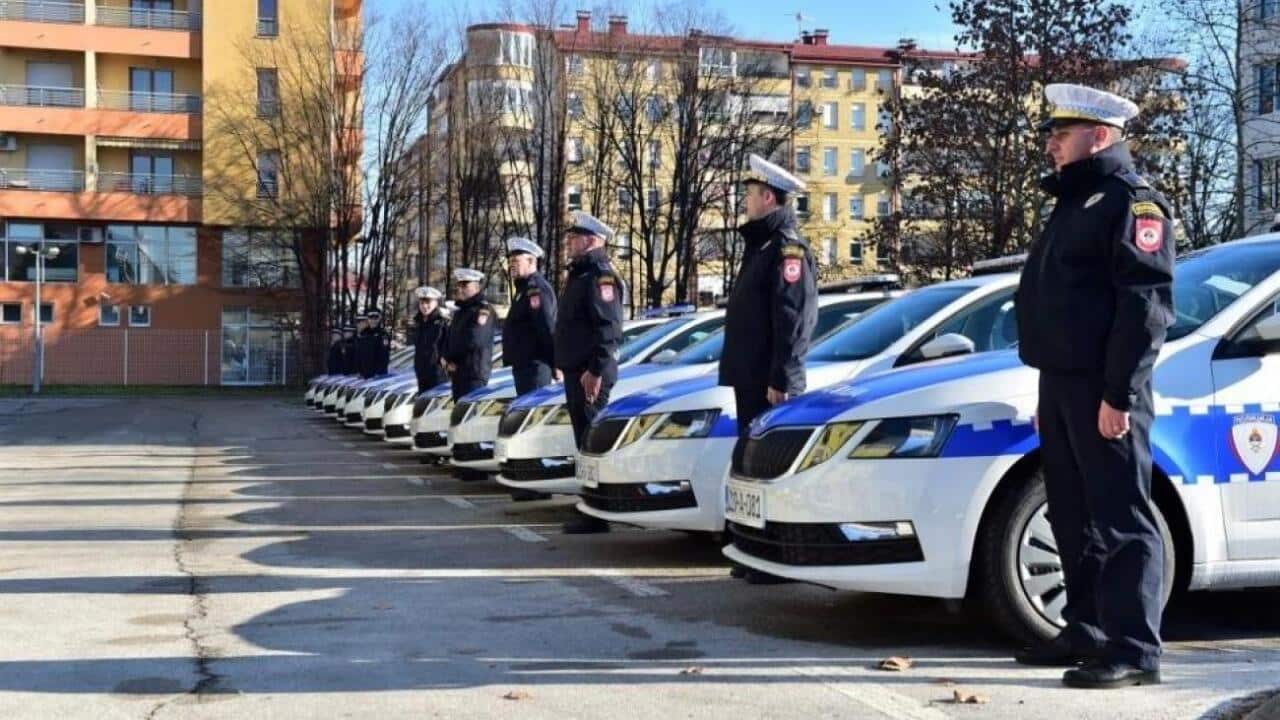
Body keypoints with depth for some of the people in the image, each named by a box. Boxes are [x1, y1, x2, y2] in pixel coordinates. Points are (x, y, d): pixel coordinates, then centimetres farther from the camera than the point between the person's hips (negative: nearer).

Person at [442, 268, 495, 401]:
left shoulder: (483, 310, -9)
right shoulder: (461, 312, 20)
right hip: (458, 374, 9)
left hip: (474, 375, -9)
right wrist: (448, 360, -2)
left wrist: (448, 357, -6)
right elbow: (449, 339, 19)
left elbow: (473, 341, -19)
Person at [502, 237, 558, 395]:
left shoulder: (536, 289, -14)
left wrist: (555, 363, -24)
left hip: (534, 365, -11)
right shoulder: (525, 289, 20)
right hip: (523, 364, 11)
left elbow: (547, 328, -22)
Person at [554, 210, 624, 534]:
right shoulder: (578, 276, 22)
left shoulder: (600, 276, -11)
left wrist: (595, 371, -26)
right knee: (585, 440, 12)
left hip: (590, 375, -11)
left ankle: (597, 516, -10)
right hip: (575, 371, 11)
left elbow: (608, 328, -21)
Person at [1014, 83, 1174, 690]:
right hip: (1062, 384, 10)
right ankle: (1086, 632, 23)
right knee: (1074, 519, 14)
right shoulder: (1074, 203, 22)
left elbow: (1147, 304, -17)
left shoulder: (1131, 201, -8)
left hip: (1102, 390, -10)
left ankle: (1134, 651, -5)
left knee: (1120, 520, -8)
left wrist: (1120, 393, -22)